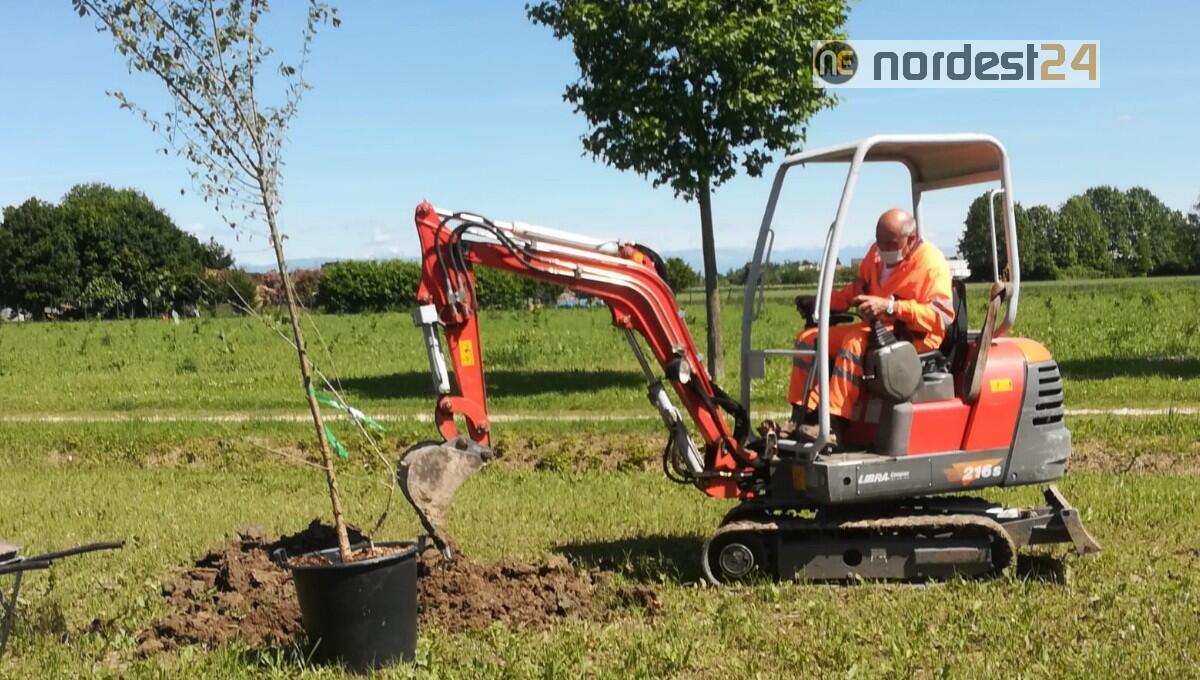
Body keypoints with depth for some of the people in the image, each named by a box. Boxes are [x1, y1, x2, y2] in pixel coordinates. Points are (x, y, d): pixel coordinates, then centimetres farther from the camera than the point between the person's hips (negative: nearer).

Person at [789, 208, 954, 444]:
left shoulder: (932, 262, -14)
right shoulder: (876, 254, 10)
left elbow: (943, 316, -24)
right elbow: (856, 290, 25)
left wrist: (889, 307, -30)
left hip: (914, 336, -9)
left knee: (855, 343, -35)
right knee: (809, 338, -3)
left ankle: (833, 427, -39)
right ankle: (800, 420, -11)